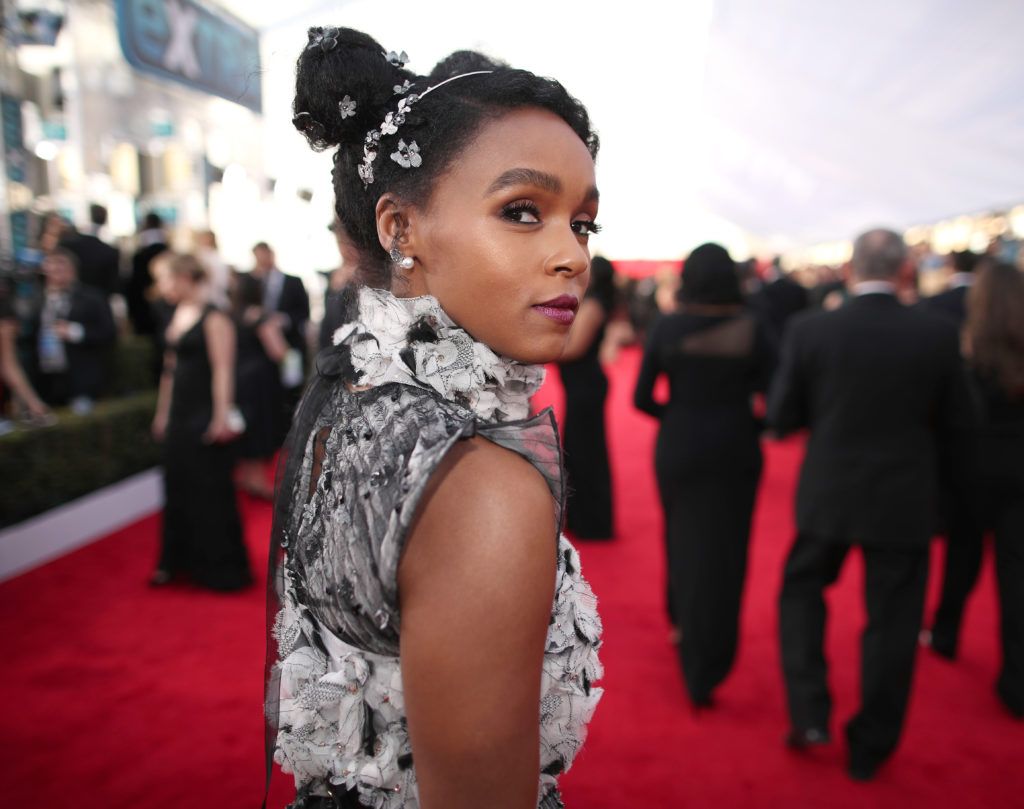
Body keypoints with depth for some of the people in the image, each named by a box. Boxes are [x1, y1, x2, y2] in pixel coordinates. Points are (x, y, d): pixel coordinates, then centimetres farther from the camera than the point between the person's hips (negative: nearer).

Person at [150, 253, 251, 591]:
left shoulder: (214, 319, -13)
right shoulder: (177, 315, 12)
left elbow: (222, 370, -18)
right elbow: (171, 368, 17)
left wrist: (222, 416, -22)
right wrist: (162, 412, 18)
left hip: (204, 417, -8)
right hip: (179, 417, 8)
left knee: (209, 490, 0)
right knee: (177, 487, 14)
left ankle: (221, 566, 14)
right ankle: (177, 560, 27)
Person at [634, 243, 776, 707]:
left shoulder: (666, 328, -6)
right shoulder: (752, 329, -6)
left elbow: (641, 398, -5)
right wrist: (755, 430, 10)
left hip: (677, 448, 1)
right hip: (734, 451, -1)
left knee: (683, 538, 25)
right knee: (723, 553, 7)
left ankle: (682, 622, 44)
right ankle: (702, 676, 9)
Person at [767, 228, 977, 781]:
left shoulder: (809, 330, -11)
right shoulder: (939, 334, -9)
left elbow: (781, 418, -5)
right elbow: (959, 423, 0)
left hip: (828, 494, 0)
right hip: (905, 499, 0)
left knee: (801, 589, 22)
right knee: (891, 620, 13)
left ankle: (810, 714, 14)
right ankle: (869, 747, 26)